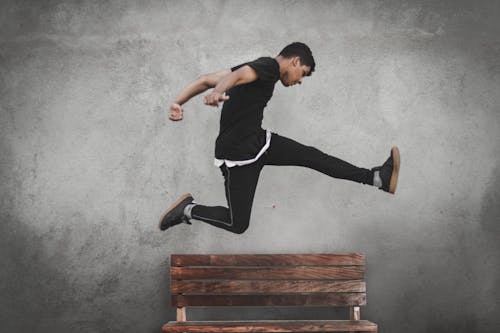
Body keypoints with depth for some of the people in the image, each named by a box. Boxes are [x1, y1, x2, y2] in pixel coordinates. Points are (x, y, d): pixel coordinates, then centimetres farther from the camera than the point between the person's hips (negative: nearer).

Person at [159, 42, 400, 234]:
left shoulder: (256, 66, 10)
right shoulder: (269, 66, -16)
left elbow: (205, 79, 4)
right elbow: (238, 74, -38)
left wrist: (178, 103, -4)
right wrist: (217, 94, -58)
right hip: (237, 155, -10)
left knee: (311, 156, 6)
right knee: (238, 224, -1)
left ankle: (376, 177, 8)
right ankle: (188, 210, 15)